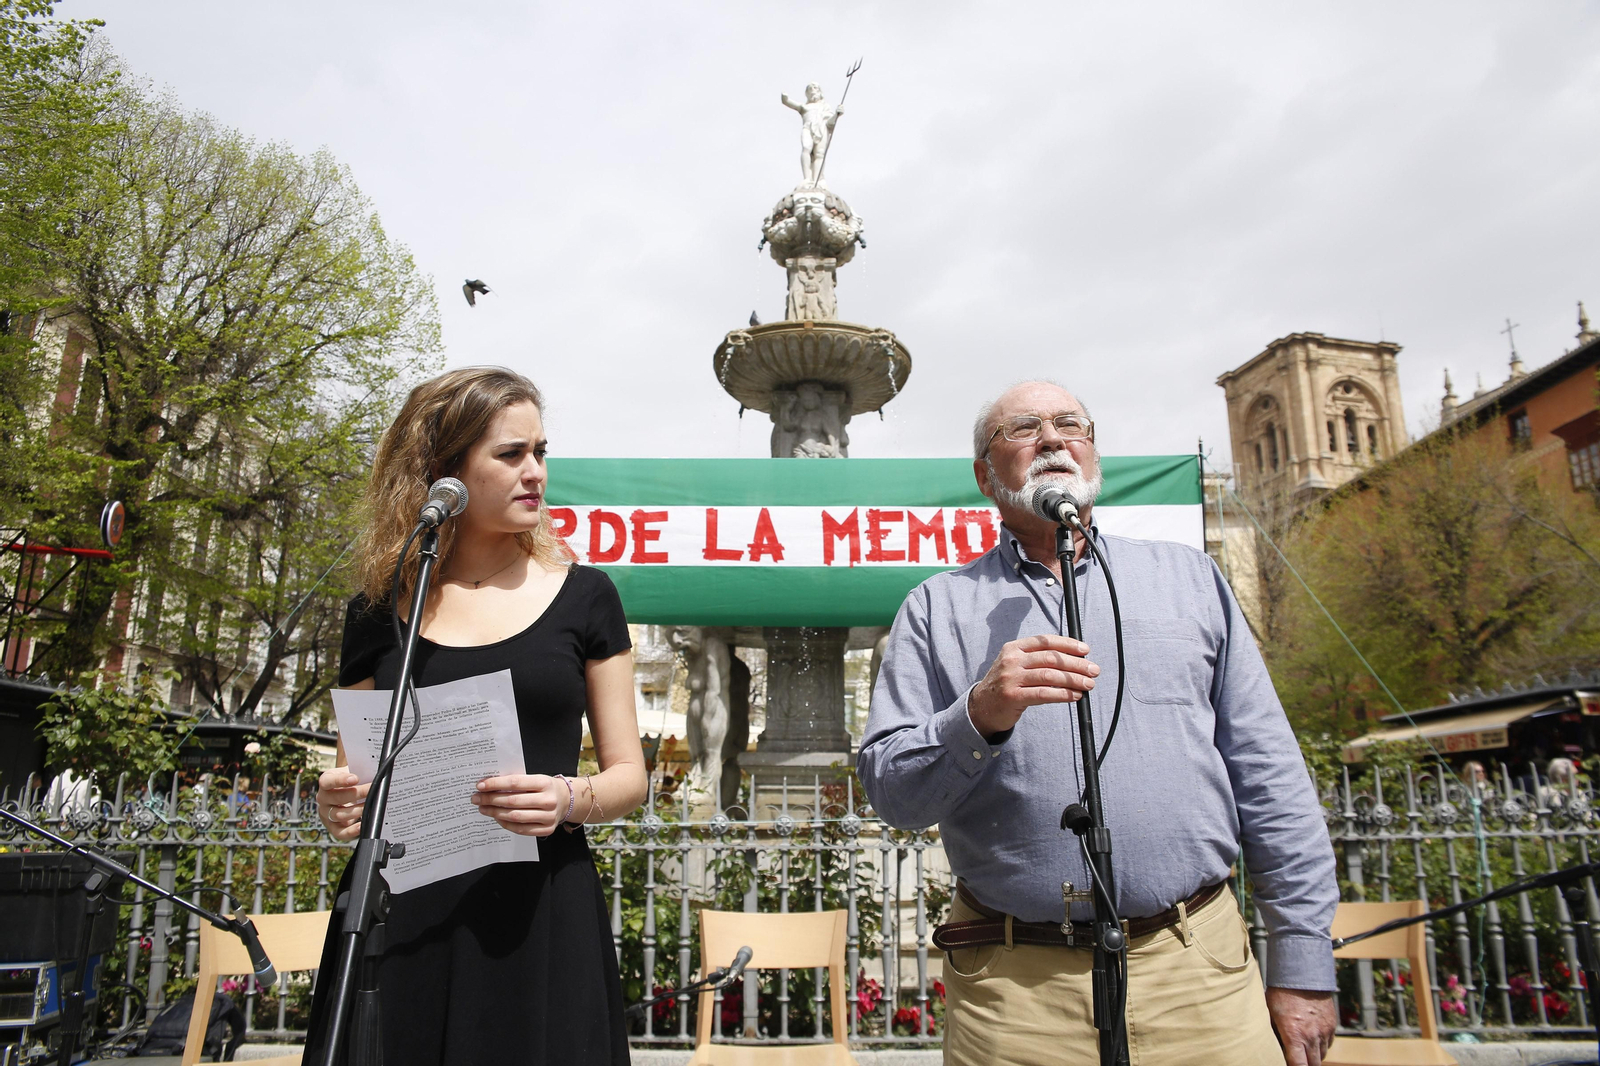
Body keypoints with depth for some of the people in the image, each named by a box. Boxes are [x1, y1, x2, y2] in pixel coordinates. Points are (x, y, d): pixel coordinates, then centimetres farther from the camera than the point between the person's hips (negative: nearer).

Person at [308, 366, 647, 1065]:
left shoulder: (581, 596, 2)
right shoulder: (379, 611, 5)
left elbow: (628, 773, 3)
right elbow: (355, 774, 13)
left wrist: (572, 800, -17)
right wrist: (336, 805, -9)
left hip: (540, 914, -1)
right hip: (398, 916, 1)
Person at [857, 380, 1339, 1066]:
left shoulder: (1189, 578, 11)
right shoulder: (936, 609, 5)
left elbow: (1269, 777, 7)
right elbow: (890, 792, -2)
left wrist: (1303, 962, 3)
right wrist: (978, 718, -21)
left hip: (1198, 969, 2)